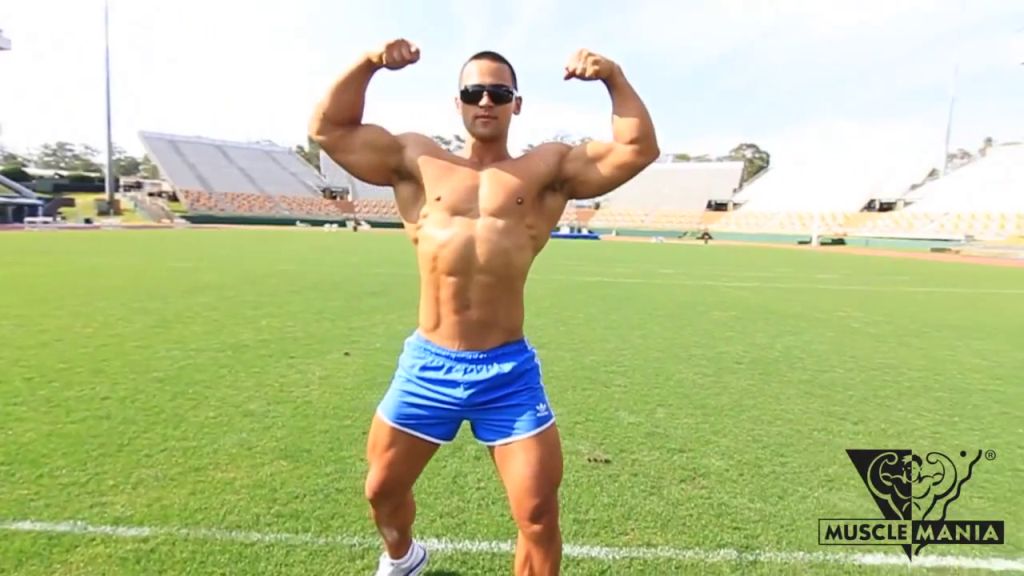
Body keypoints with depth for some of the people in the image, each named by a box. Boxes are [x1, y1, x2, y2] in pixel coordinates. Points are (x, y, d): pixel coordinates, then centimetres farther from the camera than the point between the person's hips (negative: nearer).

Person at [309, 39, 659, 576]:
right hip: (426, 365, 2)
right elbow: (328, 129, 10)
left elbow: (638, 149, 2)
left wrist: (614, 77, -7)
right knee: (382, 490, 20)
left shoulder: (548, 169, 5)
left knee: (539, 516, 5)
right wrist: (366, 64, -1)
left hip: (507, 371, -1)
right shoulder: (417, 161, 9)